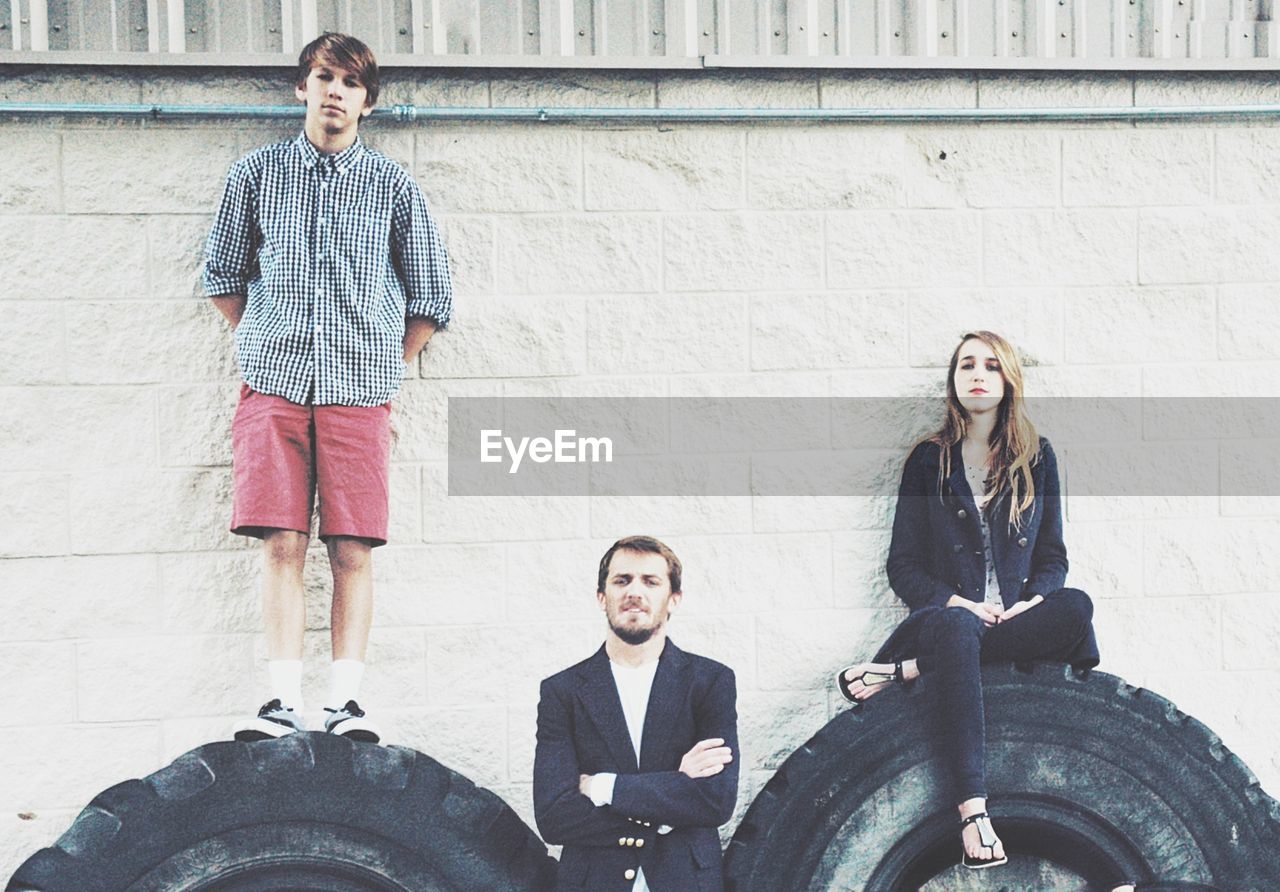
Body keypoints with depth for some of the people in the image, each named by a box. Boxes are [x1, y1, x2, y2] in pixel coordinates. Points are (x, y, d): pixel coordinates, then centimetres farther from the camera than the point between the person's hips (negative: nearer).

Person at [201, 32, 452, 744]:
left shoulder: (393, 186, 8)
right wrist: (265, 344, 13)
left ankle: (348, 703, 0)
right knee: (283, 545, -4)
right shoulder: (258, 174, 10)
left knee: (353, 551, -4)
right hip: (275, 384, 1)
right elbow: (223, 274, 19)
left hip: (359, 391, 0)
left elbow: (432, 297, 13)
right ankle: (285, 703, -2)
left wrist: (382, 365, 10)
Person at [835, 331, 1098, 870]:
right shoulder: (929, 460, 8)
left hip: (1018, 618, 2)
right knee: (955, 628, -40)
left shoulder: (1036, 457, 13)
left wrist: (1033, 601, -9)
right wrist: (954, 602, -14)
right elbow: (903, 565, 4)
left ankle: (906, 671, -30)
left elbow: (1052, 556, 13)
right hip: (948, 614, -2)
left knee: (1076, 607, -31)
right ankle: (973, 810, -49)